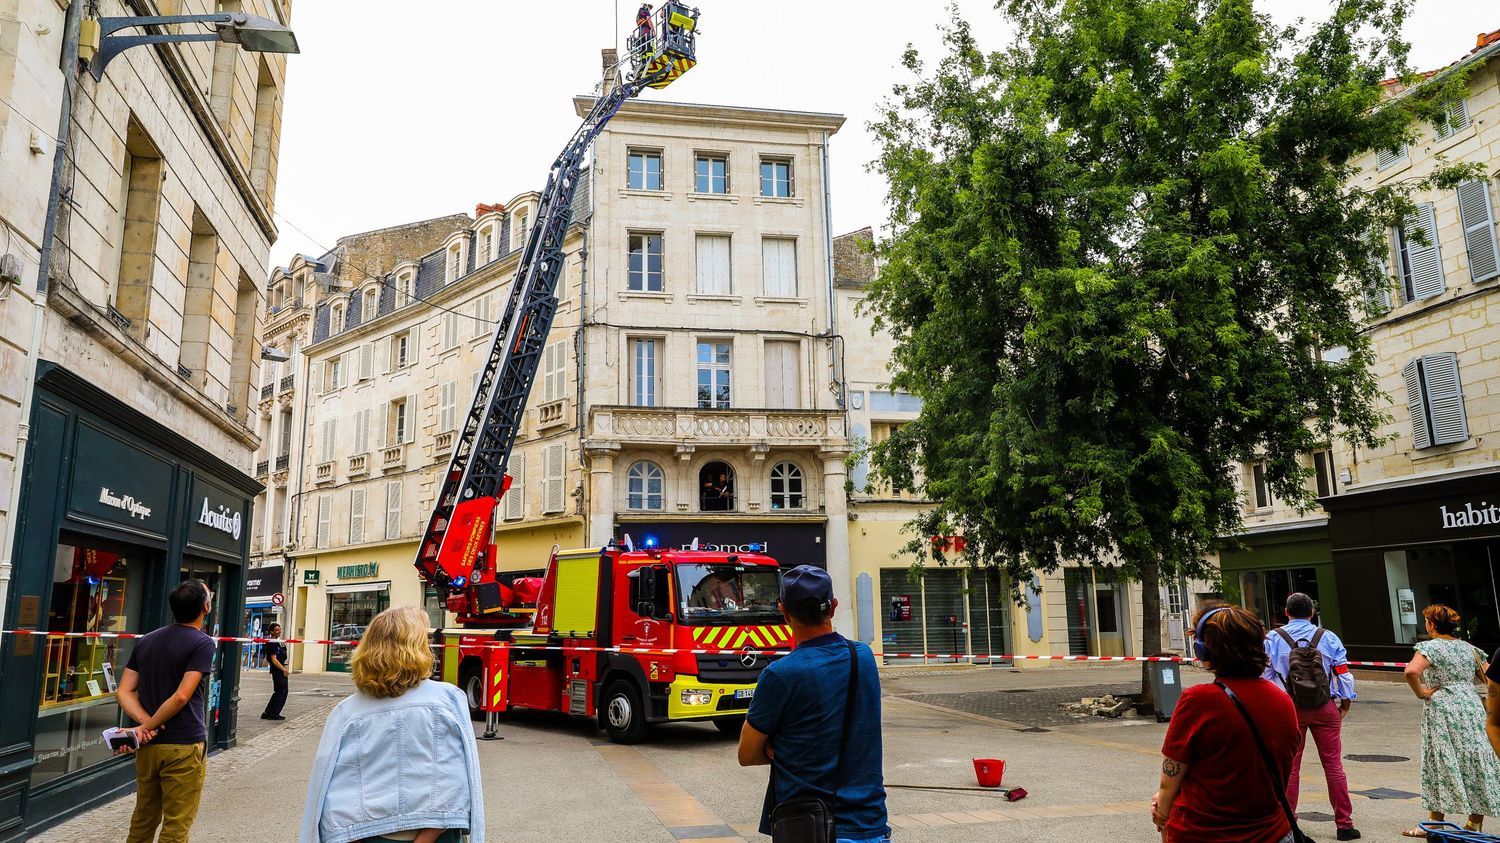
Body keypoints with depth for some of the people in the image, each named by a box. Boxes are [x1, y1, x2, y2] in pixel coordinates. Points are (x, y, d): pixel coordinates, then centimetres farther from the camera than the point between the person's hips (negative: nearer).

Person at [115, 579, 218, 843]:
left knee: (143, 819, 19)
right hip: (183, 746, -6)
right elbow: (181, 697, -20)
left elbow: (123, 691, 3)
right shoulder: (203, 643, -13)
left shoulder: (146, 640, 8)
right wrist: (147, 727, -11)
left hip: (149, 745, 7)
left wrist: (144, 723, -7)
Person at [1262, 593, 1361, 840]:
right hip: (1325, 708, 1)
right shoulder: (1328, 638, 0)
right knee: (1333, 764, 8)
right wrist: (1346, 702, 17)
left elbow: (1265, 674, -1)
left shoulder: (1273, 638, -3)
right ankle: (1344, 824, 13)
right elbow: (1343, 673, 2)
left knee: (1289, 766, 6)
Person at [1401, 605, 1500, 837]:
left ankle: (1435, 823, 5)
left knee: (1441, 763, -1)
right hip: (1472, 707, 6)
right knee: (1475, 761, 10)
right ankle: (1476, 822, 18)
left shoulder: (1430, 647, -10)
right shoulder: (1468, 648, 10)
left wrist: (1421, 693, -13)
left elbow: (1411, 671, -28)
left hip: (1442, 708, -6)